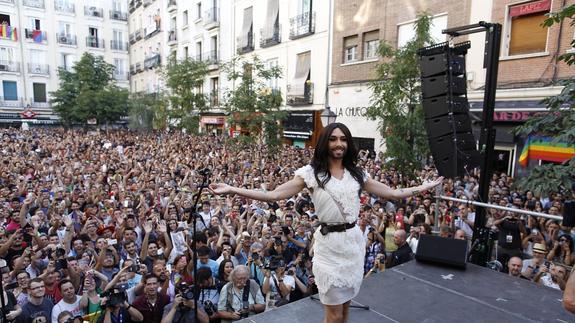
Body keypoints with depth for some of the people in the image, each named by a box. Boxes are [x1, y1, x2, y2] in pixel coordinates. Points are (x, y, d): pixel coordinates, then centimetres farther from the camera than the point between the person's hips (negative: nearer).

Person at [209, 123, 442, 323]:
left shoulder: (356, 174, 7)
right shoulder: (311, 172, -6)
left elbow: (393, 193, 13)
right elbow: (274, 195, -13)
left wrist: (426, 187, 12)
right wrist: (231, 190, -22)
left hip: (354, 242, 4)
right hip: (329, 244, -4)